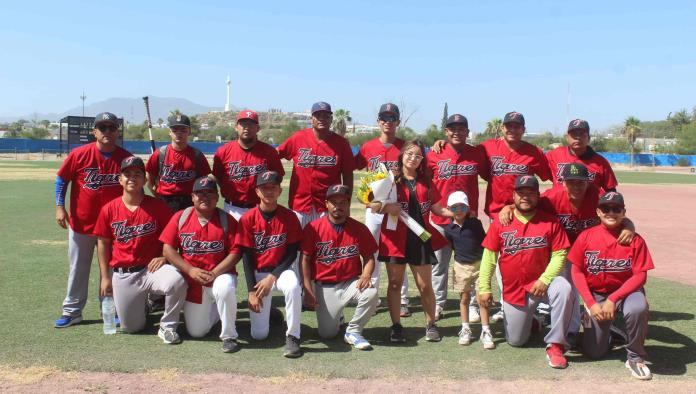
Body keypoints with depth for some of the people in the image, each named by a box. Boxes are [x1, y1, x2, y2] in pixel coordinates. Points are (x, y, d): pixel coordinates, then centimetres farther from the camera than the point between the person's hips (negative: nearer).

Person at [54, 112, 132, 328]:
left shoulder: (126, 158, -7)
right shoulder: (79, 154, -10)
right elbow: (61, 180, 0)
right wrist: (60, 207, -7)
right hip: (80, 222, 0)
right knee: (78, 269, 12)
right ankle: (72, 312, 25)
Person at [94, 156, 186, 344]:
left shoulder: (158, 206, -5)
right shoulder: (108, 210, 0)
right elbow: (103, 244, 8)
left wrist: (164, 257, -13)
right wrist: (105, 277, 6)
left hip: (151, 268, -2)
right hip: (122, 275, 2)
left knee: (177, 281, -35)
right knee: (131, 327, 3)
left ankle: (167, 326, -9)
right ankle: (141, 304, 39)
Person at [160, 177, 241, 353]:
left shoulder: (226, 220, -6)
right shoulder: (180, 217, -2)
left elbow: (235, 252, -10)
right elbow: (168, 249, -5)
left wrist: (214, 273, -22)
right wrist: (191, 270, -15)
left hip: (220, 275, -2)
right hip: (192, 283, 3)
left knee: (225, 288, -39)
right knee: (196, 332, 4)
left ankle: (229, 336, -16)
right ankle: (215, 310, 38)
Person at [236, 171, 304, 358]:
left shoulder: (289, 217, -7)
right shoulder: (248, 218, -7)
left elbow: (292, 253, -5)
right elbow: (246, 256, -6)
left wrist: (272, 277, -16)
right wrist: (252, 290, -11)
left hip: (281, 270, 0)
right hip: (257, 273, 1)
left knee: (293, 287, -38)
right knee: (259, 334, -5)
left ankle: (292, 337, -20)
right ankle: (266, 311, 31)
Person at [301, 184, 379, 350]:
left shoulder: (359, 228, -2)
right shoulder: (313, 228, -6)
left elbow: (369, 256, 5)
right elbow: (305, 259, -4)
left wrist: (366, 276, -16)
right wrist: (308, 291, -10)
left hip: (351, 283, 1)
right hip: (324, 287, -1)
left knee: (371, 293, -31)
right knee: (327, 333, -7)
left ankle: (353, 331, -7)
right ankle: (335, 317, 31)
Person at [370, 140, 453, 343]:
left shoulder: (426, 182, 12)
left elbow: (437, 208, 14)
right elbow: (372, 205, 0)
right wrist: (386, 207, -19)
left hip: (420, 238, 2)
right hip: (395, 238, -2)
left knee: (425, 286, 4)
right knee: (395, 283, 5)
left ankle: (431, 325, 21)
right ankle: (396, 326, 16)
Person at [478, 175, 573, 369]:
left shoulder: (550, 222, -7)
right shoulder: (500, 223, -4)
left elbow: (559, 254, -8)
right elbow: (489, 257, -3)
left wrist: (545, 279, -21)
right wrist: (483, 288, -6)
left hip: (541, 284, -1)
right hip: (513, 290, 2)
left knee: (563, 289, -36)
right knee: (515, 340, 8)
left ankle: (555, 345, -21)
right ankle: (529, 318, 44)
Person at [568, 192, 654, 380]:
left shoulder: (635, 240, -11)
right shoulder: (586, 237, -9)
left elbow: (640, 275, -12)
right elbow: (577, 271, -5)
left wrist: (613, 299, -21)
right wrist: (591, 304, -13)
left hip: (625, 291, -1)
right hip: (595, 294, 1)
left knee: (638, 309, -38)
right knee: (593, 352, -2)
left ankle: (636, 358, -12)